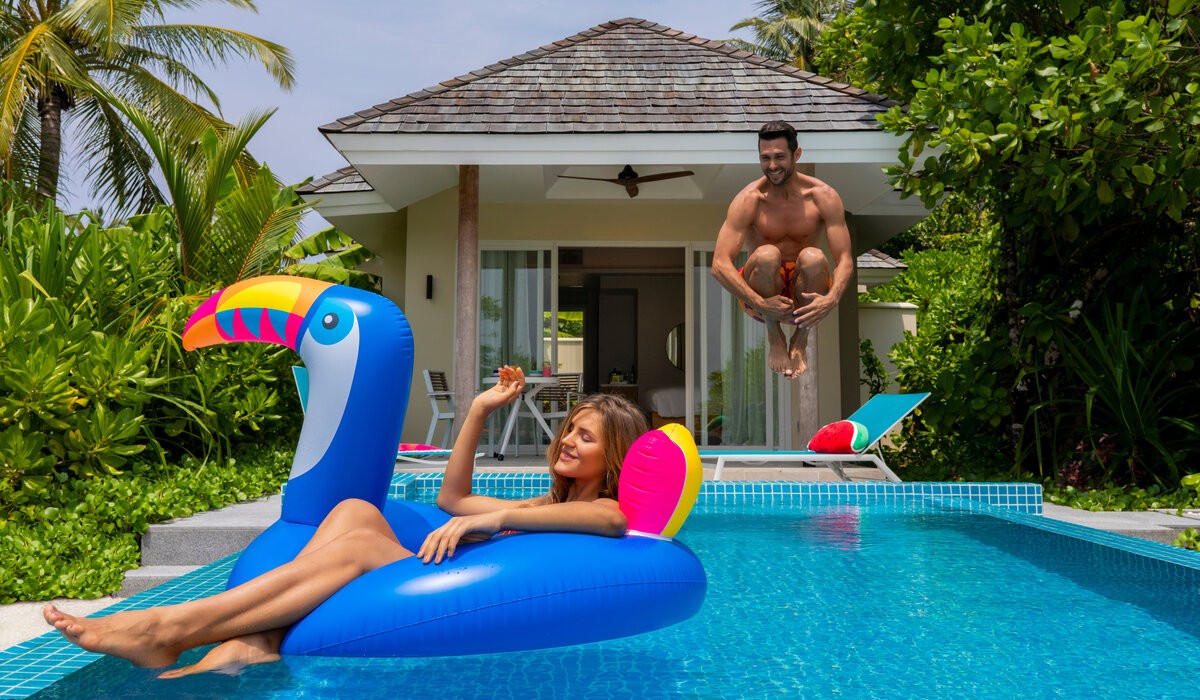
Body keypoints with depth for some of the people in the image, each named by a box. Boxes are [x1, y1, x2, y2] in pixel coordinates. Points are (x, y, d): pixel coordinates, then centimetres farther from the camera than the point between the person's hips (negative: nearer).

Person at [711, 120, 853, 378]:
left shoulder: (823, 197, -10)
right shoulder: (749, 200, -13)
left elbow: (844, 259, -13)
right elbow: (720, 265, -20)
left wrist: (832, 299, -34)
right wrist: (759, 303, -35)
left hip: (804, 294, 1)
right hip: (759, 293, -1)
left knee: (814, 258, -31)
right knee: (767, 255, -32)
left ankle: (799, 343, -14)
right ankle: (774, 339, -13)